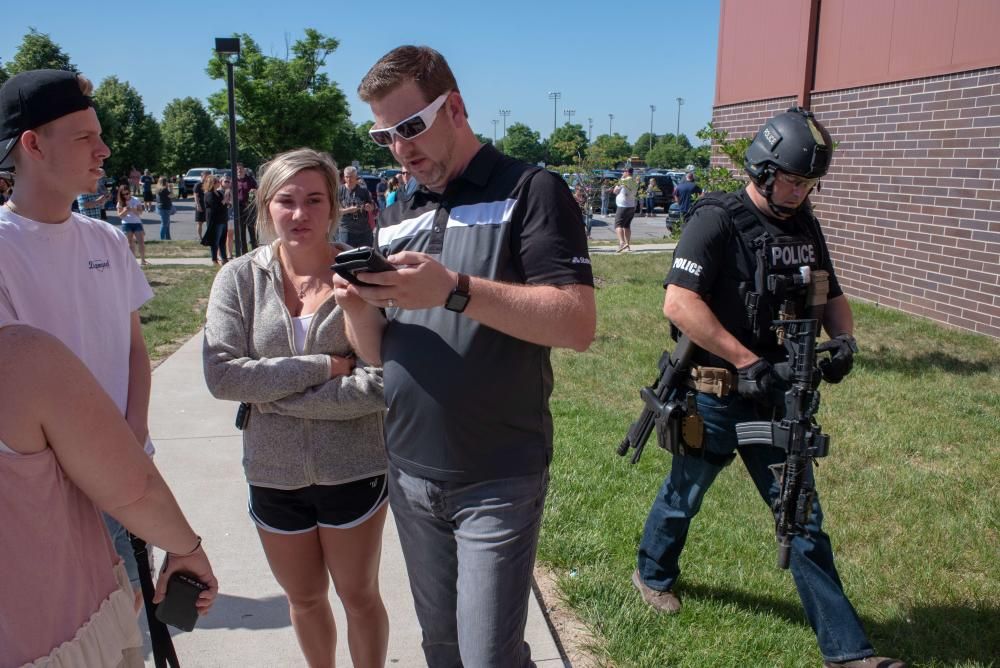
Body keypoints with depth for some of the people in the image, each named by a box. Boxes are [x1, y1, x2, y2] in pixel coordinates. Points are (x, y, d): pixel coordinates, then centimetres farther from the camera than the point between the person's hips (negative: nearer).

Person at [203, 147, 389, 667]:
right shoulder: (240, 278, -6)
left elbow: (381, 384, -19)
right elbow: (220, 373, -15)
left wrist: (273, 393, -18)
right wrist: (324, 367, -20)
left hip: (353, 469, -2)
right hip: (273, 474, 3)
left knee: (359, 595, 16)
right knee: (304, 598, 22)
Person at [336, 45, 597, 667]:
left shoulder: (530, 191, -7)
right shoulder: (397, 217, 11)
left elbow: (578, 323, -19)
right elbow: (376, 350, 10)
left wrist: (456, 289, -28)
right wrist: (358, 308, -12)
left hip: (496, 482, -5)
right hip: (409, 474, 6)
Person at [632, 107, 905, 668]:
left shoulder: (805, 226, 7)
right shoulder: (718, 221, -15)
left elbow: (832, 295, 18)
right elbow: (679, 303, -25)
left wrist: (844, 337, -3)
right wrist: (748, 360, -26)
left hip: (777, 397, 6)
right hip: (717, 397, -5)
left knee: (803, 517, 10)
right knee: (685, 495, 16)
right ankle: (654, 574, 45)